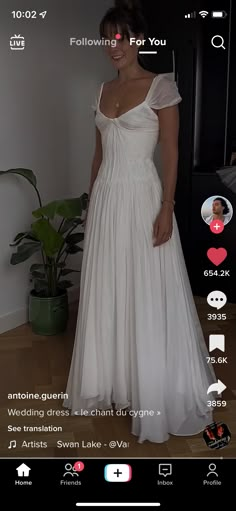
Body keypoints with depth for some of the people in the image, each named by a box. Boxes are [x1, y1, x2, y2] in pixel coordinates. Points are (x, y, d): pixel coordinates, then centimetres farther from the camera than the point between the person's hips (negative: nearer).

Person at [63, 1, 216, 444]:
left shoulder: (161, 86, -5)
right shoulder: (104, 90, 13)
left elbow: (171, 152, -9)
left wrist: (167, 208, -15)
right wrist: (92, 200, 14)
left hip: (142, 198, -6)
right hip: (106, 200, 6)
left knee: (146, 297, 0)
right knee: (107, 294, 11)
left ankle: (151, 392, 18)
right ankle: (113, 382, 29)